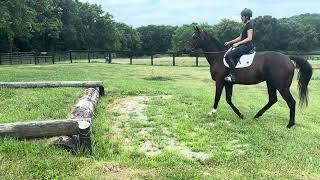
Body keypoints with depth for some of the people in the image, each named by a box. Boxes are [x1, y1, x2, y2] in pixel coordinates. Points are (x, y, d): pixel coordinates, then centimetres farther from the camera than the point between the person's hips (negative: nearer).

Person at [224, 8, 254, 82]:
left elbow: (249, 38, -20)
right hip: (244, 46, 11)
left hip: (247, 46, -11)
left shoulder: (249, 25, -11)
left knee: (229, 56, -21)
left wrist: (238, 43, -22)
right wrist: (229, 42, 17)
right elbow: (240, 37, 23)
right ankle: (230, 73, 10)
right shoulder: (246, 25, 20)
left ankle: (233, 76, -23)